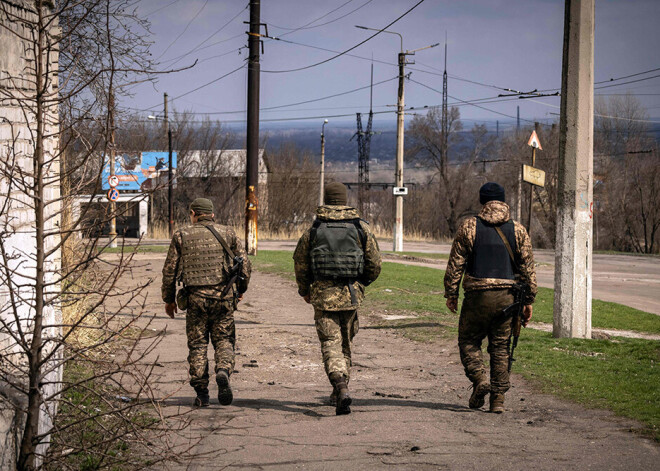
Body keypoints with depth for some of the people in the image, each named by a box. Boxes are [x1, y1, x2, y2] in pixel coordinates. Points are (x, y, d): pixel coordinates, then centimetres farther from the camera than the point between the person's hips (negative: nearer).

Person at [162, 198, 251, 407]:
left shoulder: (182, 236, 4)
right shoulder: (227, 233, 7)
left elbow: (170, 270, 5)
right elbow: (245, 265, 8)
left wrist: (168, 299, 15)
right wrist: (241, 290, 24)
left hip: (196, 297, 0)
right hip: (223, 296, 0)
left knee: (197, 344, 8)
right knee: (224, 340, 10)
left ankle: (201, 392, 3)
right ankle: (223, 371, -19)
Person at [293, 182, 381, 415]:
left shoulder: (314, 230, 0)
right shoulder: (361, 228, 1)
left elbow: (300, 263, 6)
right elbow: (375, 262, 2)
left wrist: (304, 290, 23)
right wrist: (364, 282, 23)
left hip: (322, 294, -2)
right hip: (351, 294, 2)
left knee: (331, 343, -4)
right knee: (345, 343, 17)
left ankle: (341, 388, -25)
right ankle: (340, 392, 24)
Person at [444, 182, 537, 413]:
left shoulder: (469, 227, -1)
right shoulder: (518, 230, 7)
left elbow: (455, 264, -1)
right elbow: (528, 268, 7)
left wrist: (451, 293, 7)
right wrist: (528, 301, 12)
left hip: (477, 296, -2)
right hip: (507, 297, 3)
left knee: (469, 342, 12)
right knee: (500, 347, 9)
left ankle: (479, 379, -11)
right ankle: (498, 398, 5)